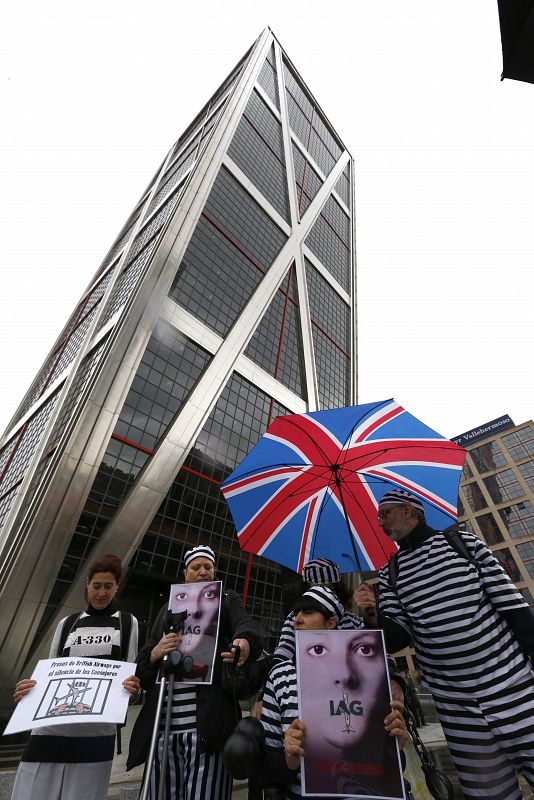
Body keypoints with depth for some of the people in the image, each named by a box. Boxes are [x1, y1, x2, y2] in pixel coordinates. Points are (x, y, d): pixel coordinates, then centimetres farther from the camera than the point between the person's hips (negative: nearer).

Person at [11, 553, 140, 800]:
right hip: (50, 729, 2)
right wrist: (30, 690, -6)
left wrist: (133, 691, -16)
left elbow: (132, 673, 5)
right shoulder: (67, 623, 14)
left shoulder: (127, 623, 8)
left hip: (96, 733, -1)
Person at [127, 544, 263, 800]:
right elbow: (142, 662, 14)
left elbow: (246, 625, -12)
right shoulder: (169, 607, 18)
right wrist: (156, 652, -8)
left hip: (208, 720, -3)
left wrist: (244, 642, -34)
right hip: (163, 722, 3)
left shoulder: (227, 600, 9)